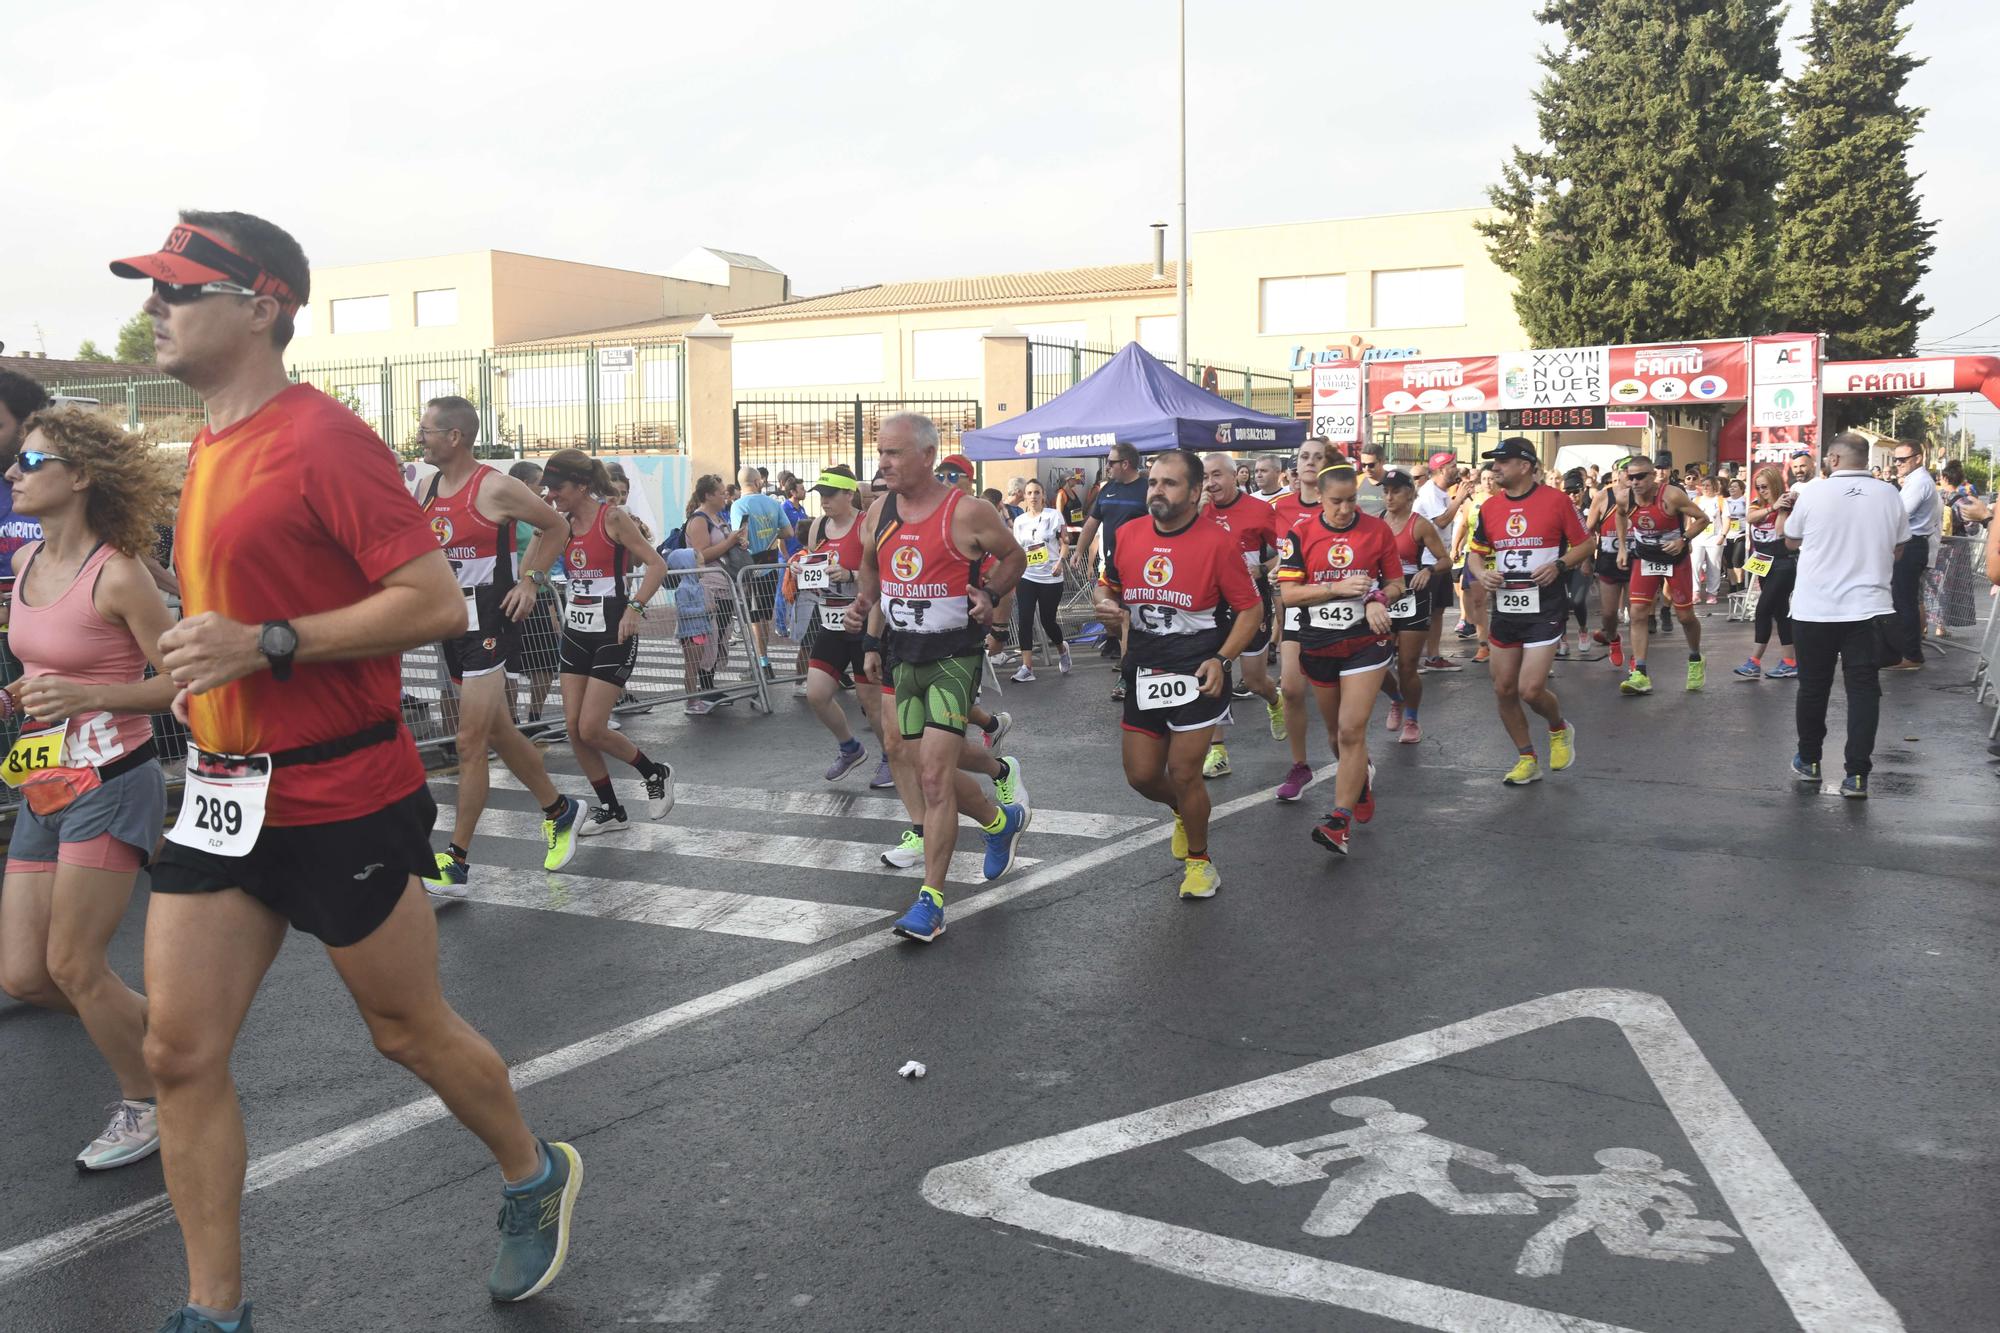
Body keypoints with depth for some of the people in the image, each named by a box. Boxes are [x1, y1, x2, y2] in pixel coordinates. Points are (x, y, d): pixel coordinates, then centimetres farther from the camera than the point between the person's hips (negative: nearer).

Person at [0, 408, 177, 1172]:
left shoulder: (117, 575, -15)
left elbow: (182, 681, -13)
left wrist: (86, 695, -24)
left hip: (109, 782, -8)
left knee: (72, 966, -3)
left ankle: (146, 1103, 17)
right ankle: (149, 1025, 31)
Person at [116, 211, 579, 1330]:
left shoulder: (324, 440, -16)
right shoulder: (210, 448, 11)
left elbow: (439, 604, -21)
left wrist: (266, 646, -24)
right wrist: (209, 671, 13)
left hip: (342, 802, -8)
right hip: (225, 794, 8)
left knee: (409, 1030, 9)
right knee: (180, 1052, 5)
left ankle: (538, 1177, 36)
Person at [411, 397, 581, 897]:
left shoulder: (495, 488, -12)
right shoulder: (428, 489, 8)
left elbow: (554, 526, -1)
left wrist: (530, 581, -9)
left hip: (489, 621, -8)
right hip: (451, 622, 8)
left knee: (470, 742, -7)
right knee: (498, 733, 16)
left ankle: (457, 864, -1)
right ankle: (559, 809, 34)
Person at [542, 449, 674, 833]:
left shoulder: (612, 517, -11)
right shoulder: (563, 524, 7)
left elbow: (657, 565, -13)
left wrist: (635, 607, -24)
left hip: (612, 634, -7)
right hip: (576, 632, 7)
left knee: (591, 730, -9)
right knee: (573, 727, 3)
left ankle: (656, 774, 16)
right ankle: (610, 810, 17)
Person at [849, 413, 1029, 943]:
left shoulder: (966, 512, -12)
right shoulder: (879, 515, 4)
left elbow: (1013, 555, 3)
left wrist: (991, 594, -13)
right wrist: (863, 605, 4)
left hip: (954, 656, -7)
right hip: (905, 656, 7)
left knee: (935, 775, -13)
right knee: (930, 772, 13)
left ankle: (930, 901, -6)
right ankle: (1002, 821, 41)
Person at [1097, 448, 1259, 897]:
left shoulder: (1219, 541, -12)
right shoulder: (1129, 535, 2)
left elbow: (1249, 608, -7)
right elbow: (1108, 585, 17)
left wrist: (1222, 659, -18)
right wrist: (1107, 603, -7)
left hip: (1197, 676, -5)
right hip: (1144, 673, 5)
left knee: (1183, 774, -3)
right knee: (1141, 775, 8)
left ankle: (1199, 860, 22)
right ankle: (1184, 809, 43)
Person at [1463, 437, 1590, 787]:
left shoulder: (1555, 500, -7)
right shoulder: (1489, 507, 6)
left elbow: (1585, 544, 1)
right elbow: (1475, 551, 15)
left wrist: (1559, 565, -17)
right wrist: (1481, 574, -6)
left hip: (1545, 610, -5)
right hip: (1505, 610, 5)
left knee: (1531, 689, -12)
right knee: (1504, 689, 7)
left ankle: (1560, 729, 21)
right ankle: (1527, 759, 23)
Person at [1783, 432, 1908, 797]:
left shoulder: (1813, 493, -7)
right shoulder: (1889, 496, -1)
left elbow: (1791, 540, 7)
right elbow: (1898, 548, 11)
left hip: (1815, 608, -1)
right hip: (1869, 606, 1)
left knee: (1814, 686, 13)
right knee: (1863, 690, 2)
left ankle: (1808, 761, 25)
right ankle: (1857, 775, -2)